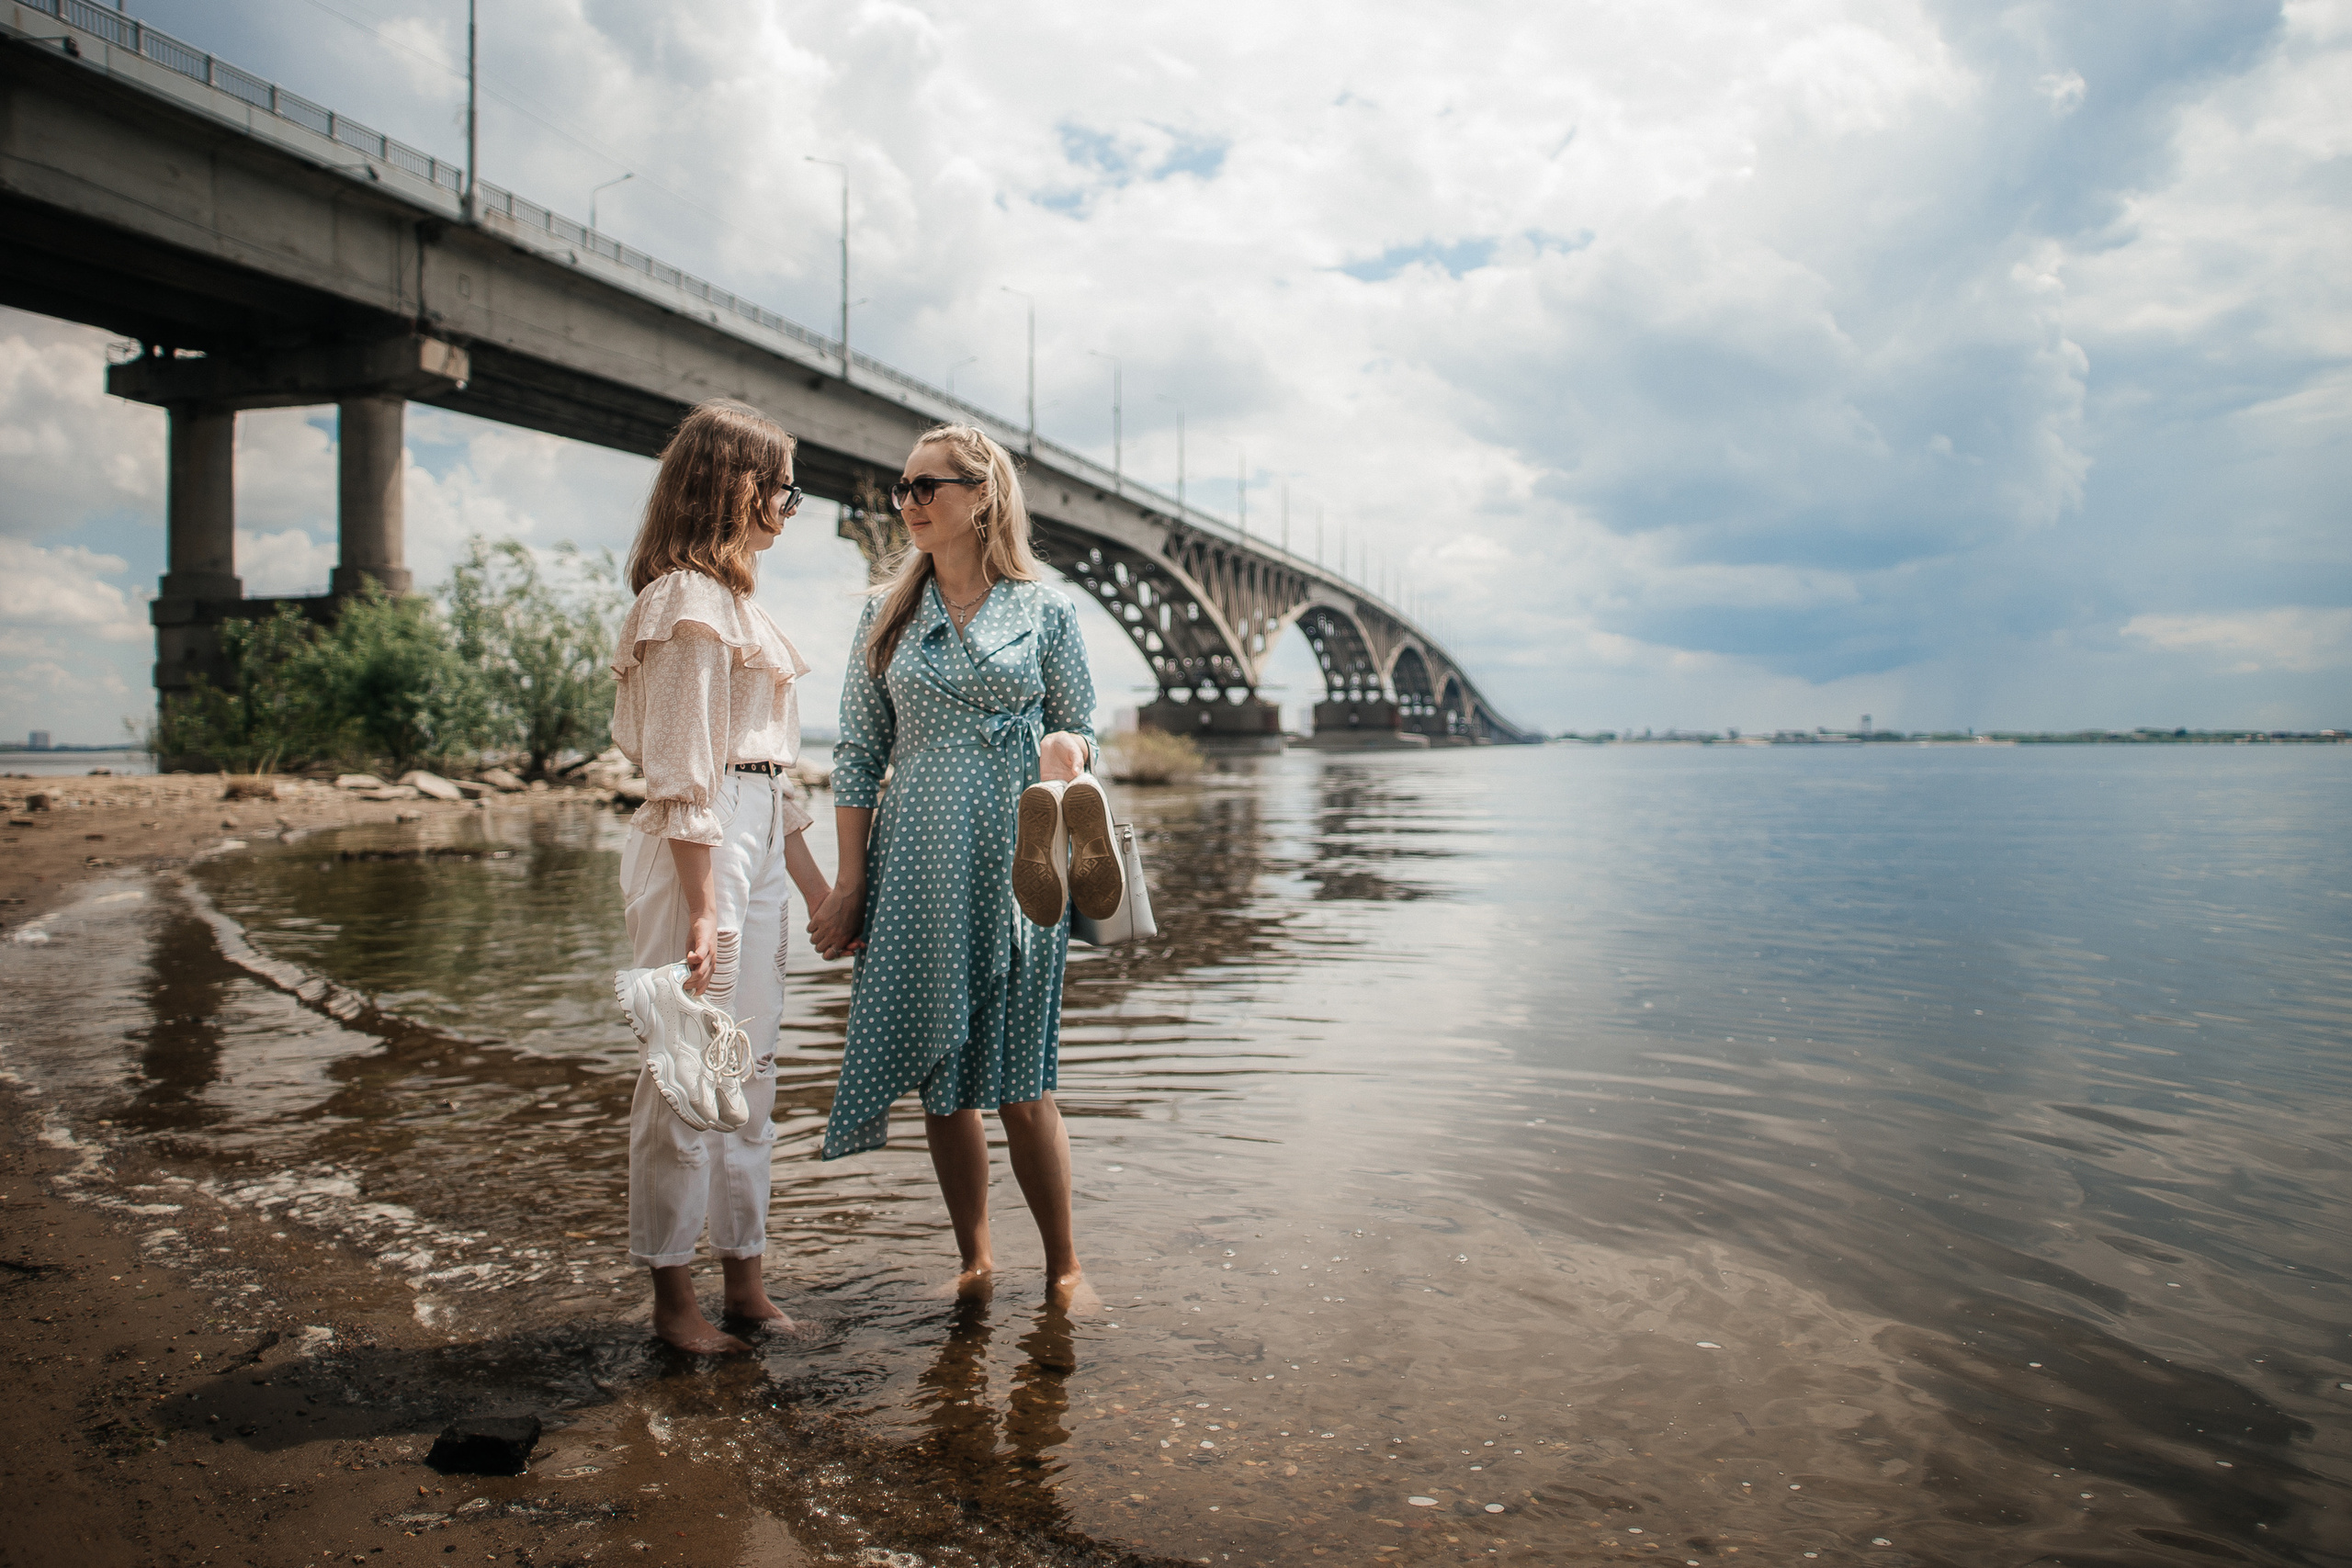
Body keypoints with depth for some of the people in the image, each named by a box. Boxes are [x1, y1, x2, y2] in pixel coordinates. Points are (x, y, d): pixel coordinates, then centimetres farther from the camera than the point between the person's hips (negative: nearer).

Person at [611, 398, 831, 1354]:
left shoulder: (734, 598, 19)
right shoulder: (689, 602, -11)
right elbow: (683, 775, -16)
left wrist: (817, 886, 20)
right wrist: (701, 911, -20)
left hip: (758, 844, 10)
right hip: (702, 850, -10)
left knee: (749, 1070, 13)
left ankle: (743, 1276, 24)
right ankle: (672, 1298, 13)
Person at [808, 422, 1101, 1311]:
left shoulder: (1044, 610, 3)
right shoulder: (888, 615, 7)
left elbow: (1079, 727, 10)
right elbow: (858, 755, 7)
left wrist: (1066, 752, -15)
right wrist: (850, 881, 2)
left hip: (1016, 864, -2)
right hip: (917, 868, 2)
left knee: (1019, 1083, 0)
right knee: (939, 1081, 6)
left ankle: (1064, 1265, 17)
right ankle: (973, 1257, 24)